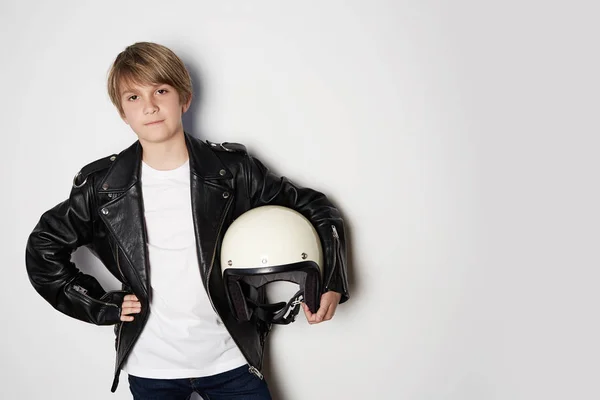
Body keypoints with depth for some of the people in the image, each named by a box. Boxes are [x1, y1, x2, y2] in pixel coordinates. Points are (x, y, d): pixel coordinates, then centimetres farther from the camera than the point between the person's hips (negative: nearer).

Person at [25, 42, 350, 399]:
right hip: (150, 369, 1)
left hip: (229, 359, 0)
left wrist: (330, 281, -10)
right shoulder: (101, 186, -6)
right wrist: (105, 306, -1)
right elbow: (43, 249, 7)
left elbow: (312, 207, 3)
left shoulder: (233, 171, -7)